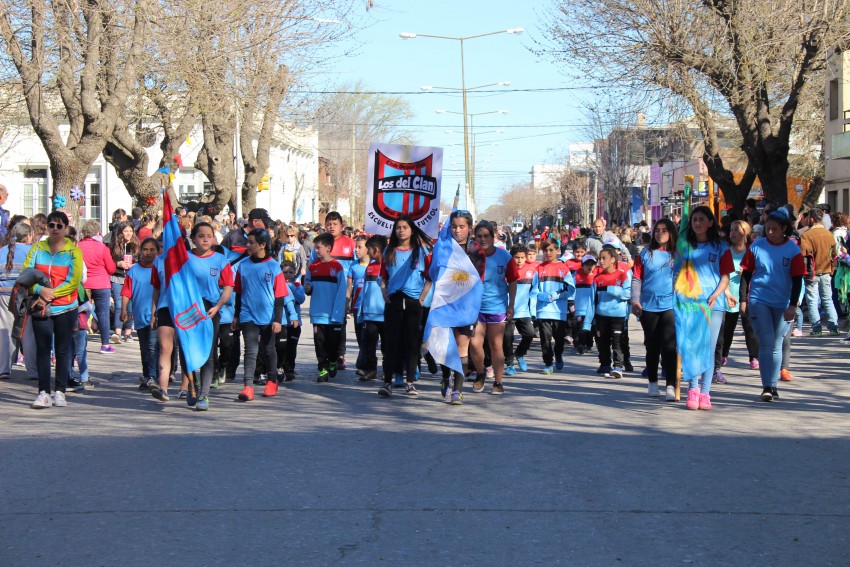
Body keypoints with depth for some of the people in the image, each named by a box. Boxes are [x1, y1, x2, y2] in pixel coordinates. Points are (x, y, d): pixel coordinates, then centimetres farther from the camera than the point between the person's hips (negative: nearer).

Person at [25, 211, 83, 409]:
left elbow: (74, 281, -8)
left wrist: (51, 294, -15)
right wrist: (39, 290, -18)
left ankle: (60, 392, 10)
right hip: (41, 308, 1)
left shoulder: (73, 251, 0)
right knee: (42, 349, -2)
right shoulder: (37, 249, 6)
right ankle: (44, 393, -1)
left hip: (65, 307, -1)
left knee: (62, 350, 5)